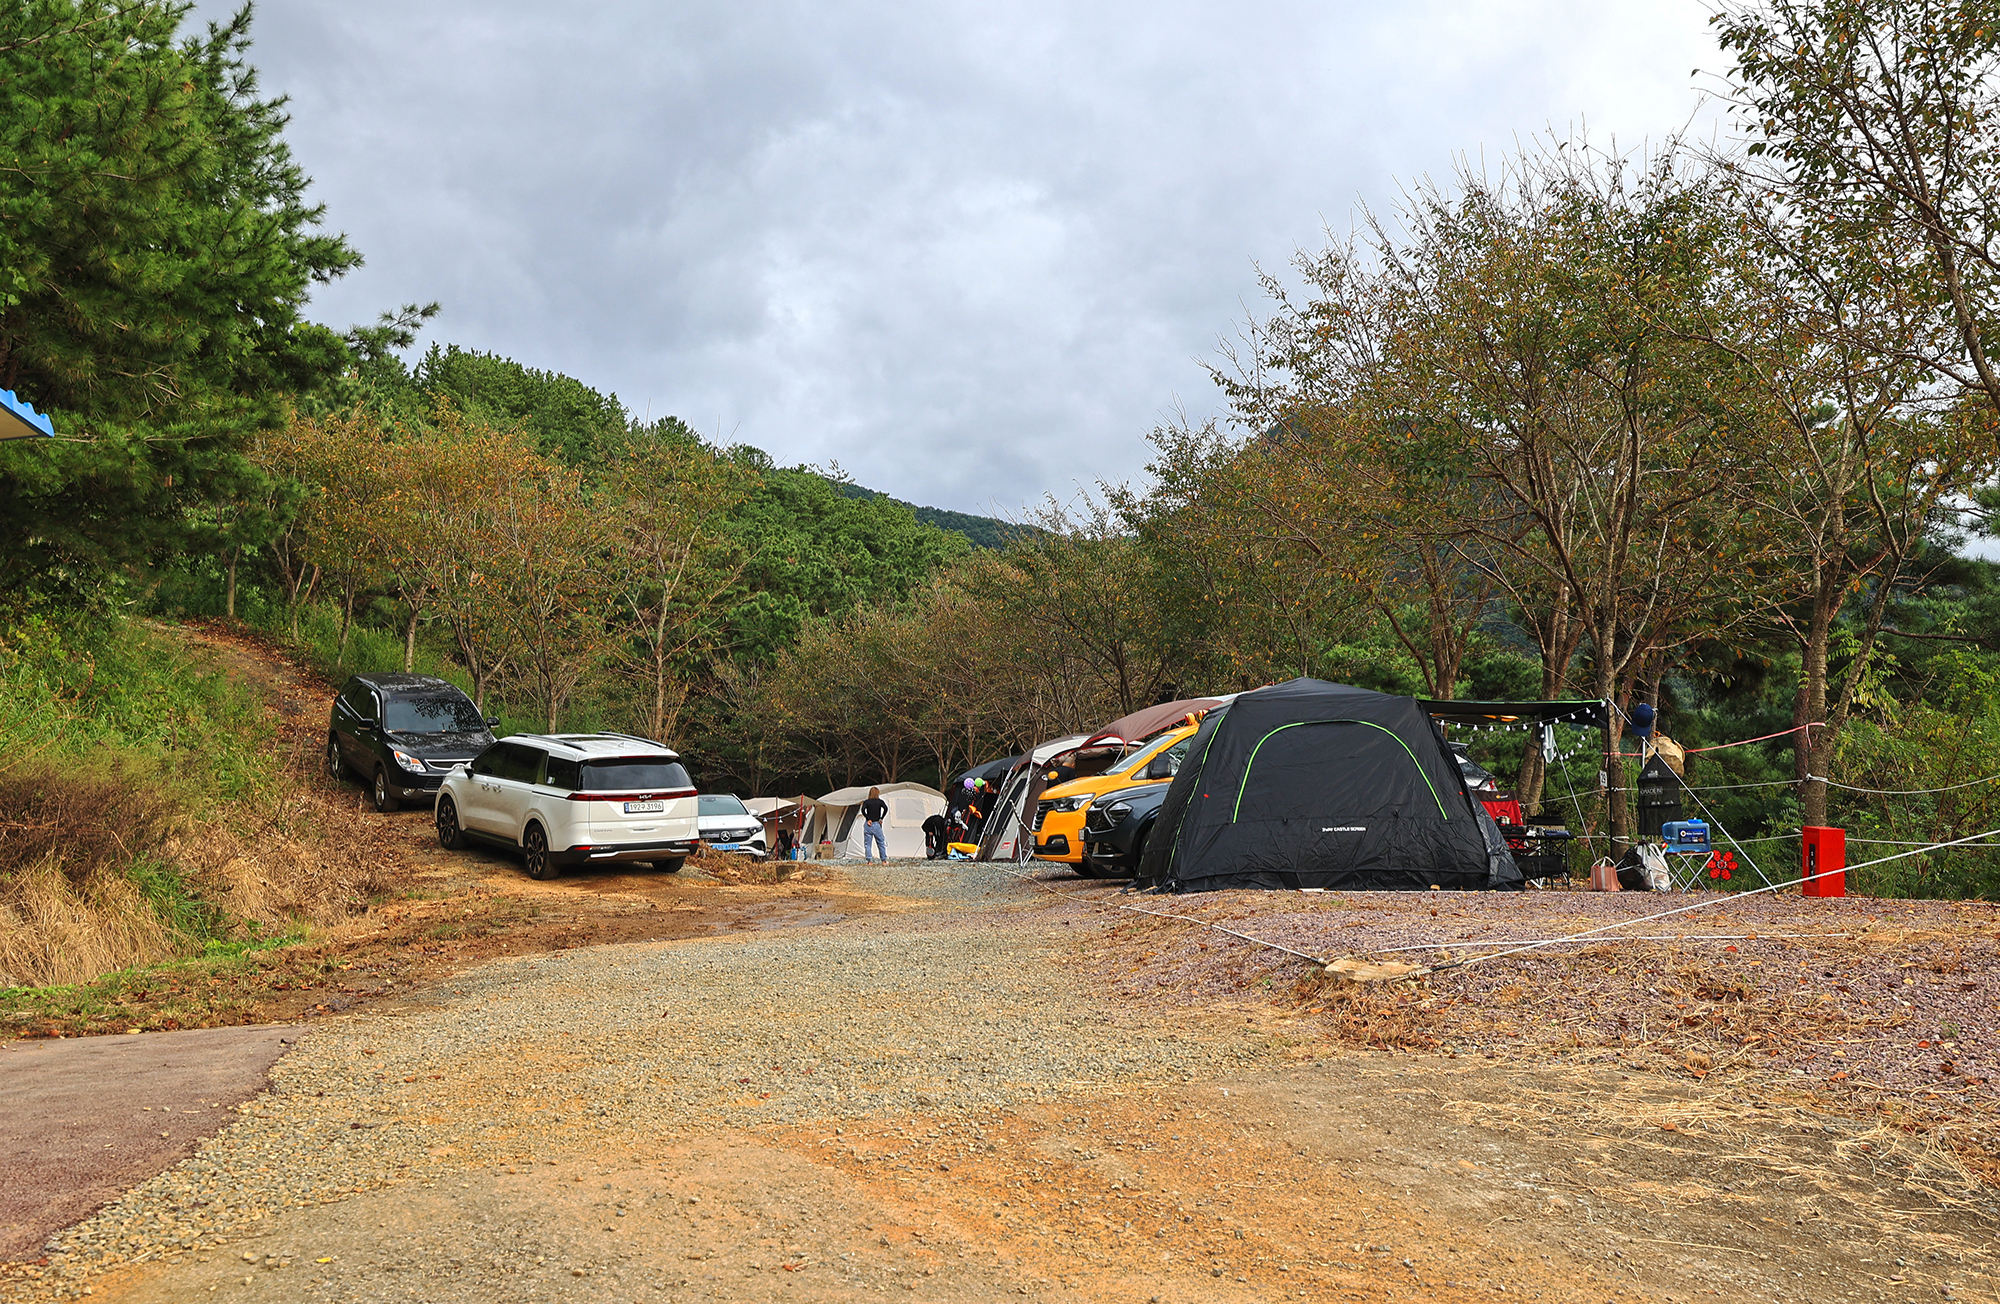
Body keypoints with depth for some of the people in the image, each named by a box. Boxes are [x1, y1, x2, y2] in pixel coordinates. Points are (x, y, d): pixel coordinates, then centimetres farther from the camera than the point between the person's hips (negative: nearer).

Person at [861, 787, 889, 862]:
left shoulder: (866, 802, 2)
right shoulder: (880, 801, 2)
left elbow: (863, 809, -15)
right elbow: (886, 808, -14)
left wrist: (868, 819, -7)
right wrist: (881, 819, -5)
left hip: (868, 825, 0)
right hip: (877, 825, 0)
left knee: (867, 844, 6)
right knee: (881, 843, 11)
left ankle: (869, 860, 1)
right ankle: (884, 860, 13)